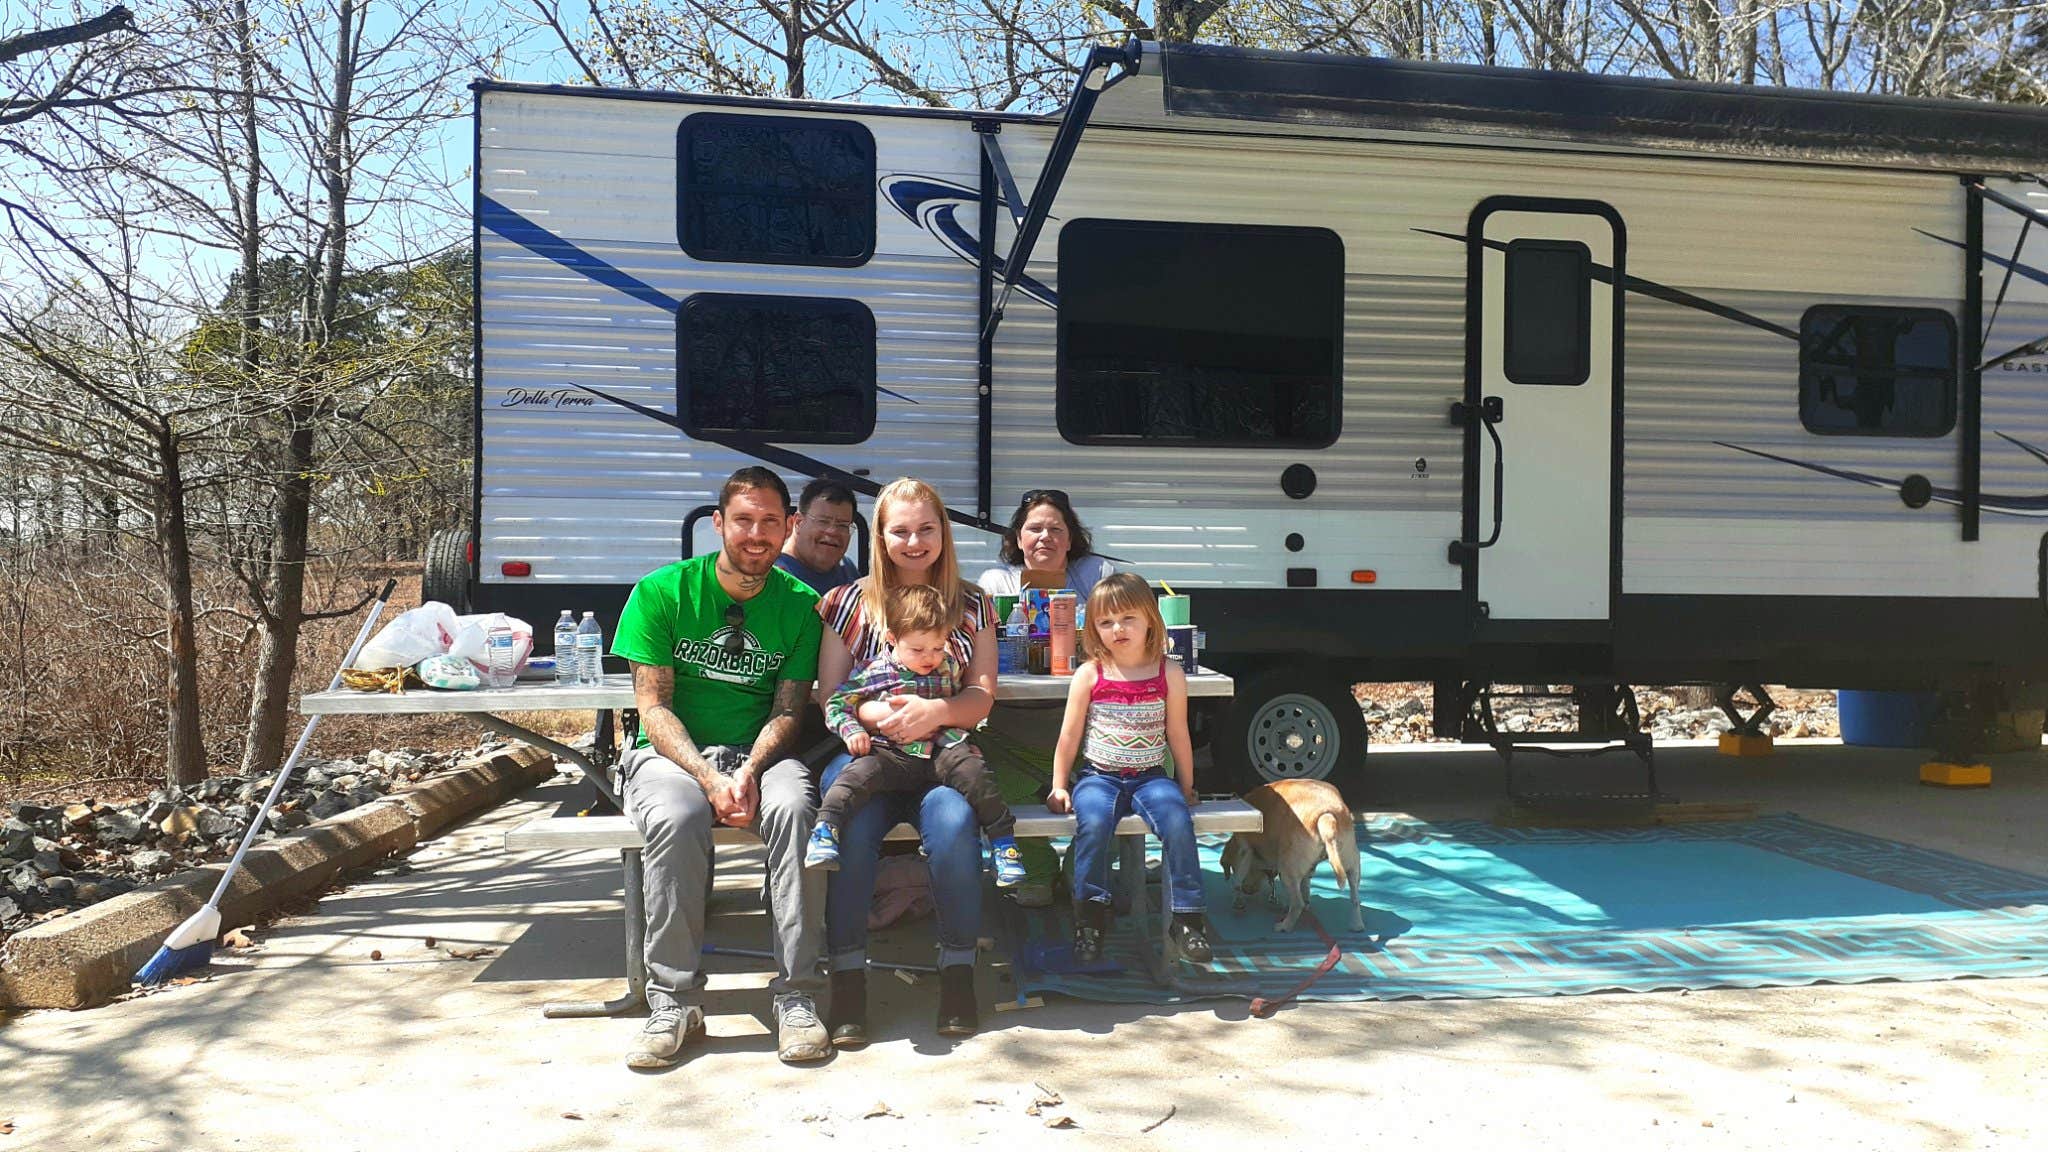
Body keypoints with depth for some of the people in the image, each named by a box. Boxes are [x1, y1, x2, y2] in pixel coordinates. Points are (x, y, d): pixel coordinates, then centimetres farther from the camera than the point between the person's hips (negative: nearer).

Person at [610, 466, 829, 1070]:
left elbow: (788, 708, 1)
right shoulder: (662, 592, -2)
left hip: (761, 753, 1)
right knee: (677, 816, -35)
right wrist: (709, 778, -20)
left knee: (793, 807, -33)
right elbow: (653, 705, -5)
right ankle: (674, 1000, -23)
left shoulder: (800, 604, 3)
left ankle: (796, 996, -26)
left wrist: (749, 772, -19)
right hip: (672, 753, -1)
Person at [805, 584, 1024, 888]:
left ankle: (1003, 841, -16)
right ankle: (824, 832, -30)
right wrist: (851, 730, -10)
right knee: (859, 772, -30)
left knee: (973, 770, -24)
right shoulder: (873, 674, 4)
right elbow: (836, 703, 8)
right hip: (892, 755, -2)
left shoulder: (950, 668, 13)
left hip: (943, 750, 2)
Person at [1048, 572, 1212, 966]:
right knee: (1094, 822, -31)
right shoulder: (1089, 675, 0)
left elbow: (1178, 735, 9)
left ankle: (1187, 917, -15)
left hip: (1150, 775, 1)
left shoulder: (1169, 675, 2)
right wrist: (1059, 785, 5)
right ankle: (1090, 916, -15)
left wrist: (1186, 787, 11)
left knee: (1177, 820, -28)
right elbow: (1070, 735, 6)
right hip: (1099, 776, 0)